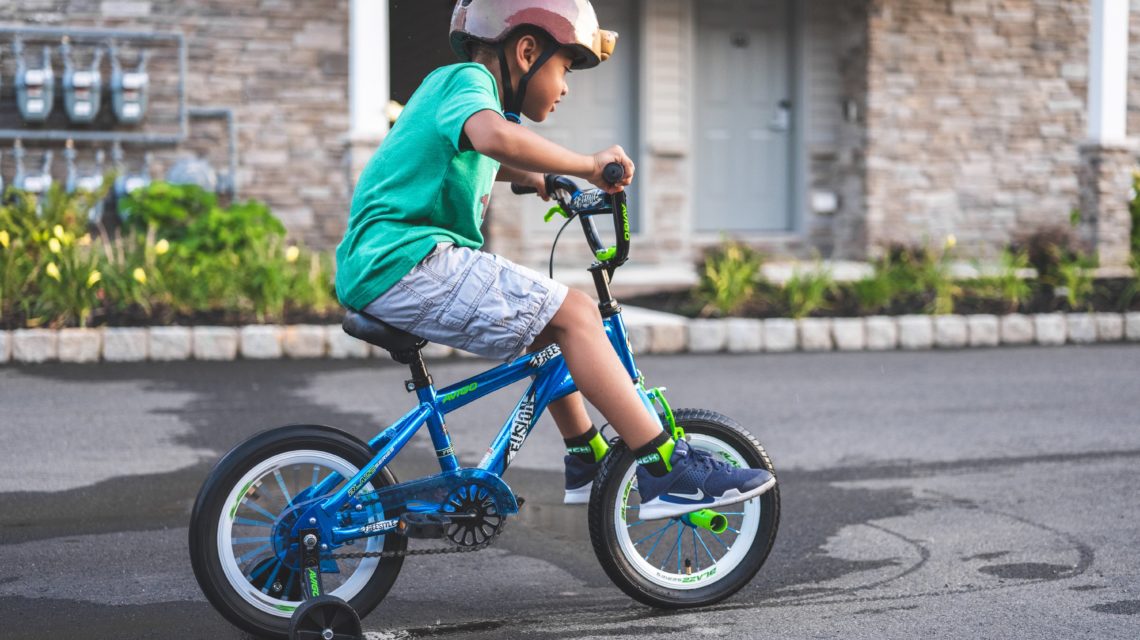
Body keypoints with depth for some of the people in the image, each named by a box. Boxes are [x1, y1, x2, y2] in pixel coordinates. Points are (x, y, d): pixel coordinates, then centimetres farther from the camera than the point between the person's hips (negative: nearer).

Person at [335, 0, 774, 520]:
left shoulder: (452, 86, 24)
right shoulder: (468, 79, -7)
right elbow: (495, 137, -33)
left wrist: (537, 179, 40)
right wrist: (586, 164, -23)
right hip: (407, 263, -11)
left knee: (545, 321, 21)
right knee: (574, 313, -14)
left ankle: (586, 463, 28)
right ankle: (669, 472, -16)